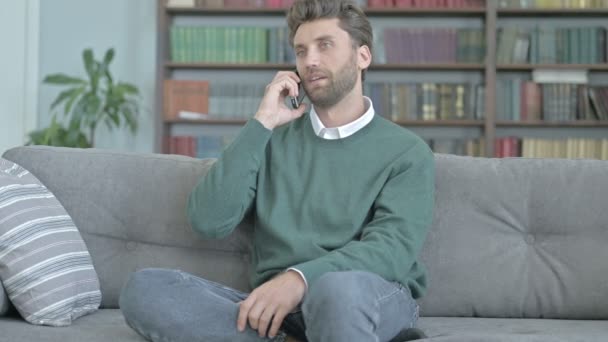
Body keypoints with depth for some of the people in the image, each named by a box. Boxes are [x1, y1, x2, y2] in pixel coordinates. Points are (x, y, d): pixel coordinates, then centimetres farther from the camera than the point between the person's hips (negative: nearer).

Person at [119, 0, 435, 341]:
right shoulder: (274, 140, 15)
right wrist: (262, 124, 0)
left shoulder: (408, 152, 6)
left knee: (340, 288, -43)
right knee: (144, 287, -23)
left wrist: (301, 278, -27)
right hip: (276, 304, 4)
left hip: (372, 301, -4)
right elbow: (209, 220, 1)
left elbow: (392, 248, -11)